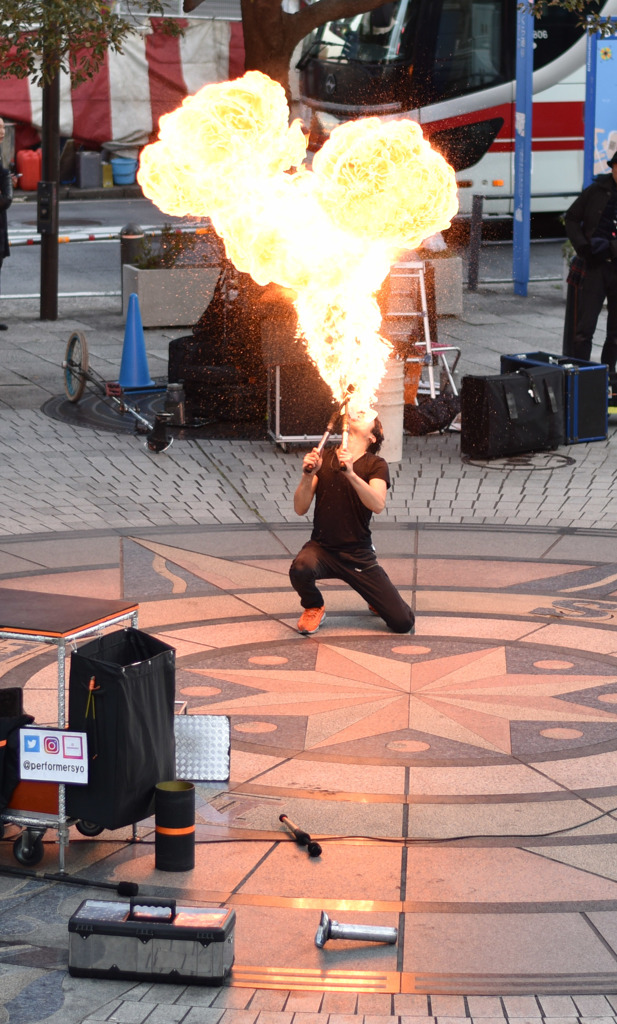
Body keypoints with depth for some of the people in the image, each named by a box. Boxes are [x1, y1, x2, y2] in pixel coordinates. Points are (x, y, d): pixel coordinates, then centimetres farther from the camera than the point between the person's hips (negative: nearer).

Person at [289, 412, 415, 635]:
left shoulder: (375, 465, -3)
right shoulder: (323, 458, 1)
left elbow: (378, 506, -23)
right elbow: (300, 509, -4)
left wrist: (351, 474, -36)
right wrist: (307, 476, -21)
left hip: (359, 556, 0)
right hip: (322, 548, 0)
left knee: (403, 623, -6)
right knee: (300, 568, -36)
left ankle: (373, 597, 31)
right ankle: (313, 608, -1)